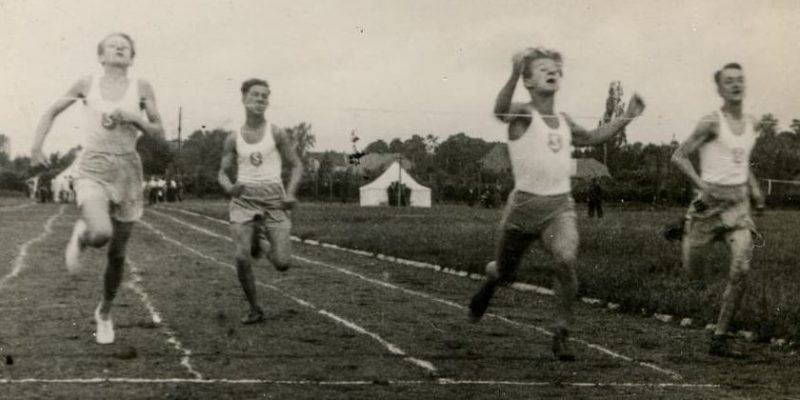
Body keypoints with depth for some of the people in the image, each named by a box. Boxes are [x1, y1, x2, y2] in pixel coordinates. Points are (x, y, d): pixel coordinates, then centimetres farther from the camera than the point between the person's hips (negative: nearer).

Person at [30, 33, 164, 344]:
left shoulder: (141, 88, 3)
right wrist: (36, 147, 5)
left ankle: (104, 313, 31)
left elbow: (158, 132, 6)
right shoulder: (87, 85, 3)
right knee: (100, 233, -31)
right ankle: (81, 234, 8)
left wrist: (133, 117, -12)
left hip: (127, 171, 2)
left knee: (117, 252, 8)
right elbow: (52, 111, 15)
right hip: (93, 169, -2)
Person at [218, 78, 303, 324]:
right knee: (242, 258, -16)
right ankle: (254, 309, 5)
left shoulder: (276, 134, 3)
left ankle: (262, 243, 28)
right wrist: (229, 188, -11)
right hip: (244, 198, 1)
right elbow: (223, 173, 13)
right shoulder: (233, 139, 7)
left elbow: (296, 166, 7)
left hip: (273, 197, 0)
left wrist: (290, 193, -11)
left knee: (282, 263, -8)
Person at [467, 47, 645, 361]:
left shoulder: (564, 121, 12)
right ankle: (489, 279, 53)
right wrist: (514, 75, -47)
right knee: (505, 273, 13)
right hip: (525, 204, -3)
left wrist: (627, 117, 24)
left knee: (566, 259, -25)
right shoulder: (523, 114, -6)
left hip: (560, 206, 3)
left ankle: (561, 335, -13)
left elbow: (591, 138, 32)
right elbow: (500, 111, -30)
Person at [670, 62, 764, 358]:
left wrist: (754, 188, 13)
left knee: (741, 269, -10)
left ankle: (720, 338, -1)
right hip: (711, 200, -5)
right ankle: (682, 235, 37)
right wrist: (701, 185, -19)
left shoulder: (751, 123, 11)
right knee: (693, 272, 0)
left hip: (739, 203, 5)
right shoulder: (712, 122, -10)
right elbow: (679, 156, -10)